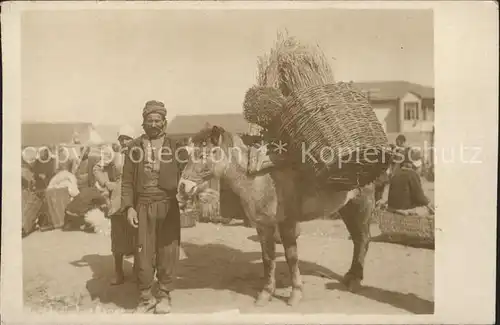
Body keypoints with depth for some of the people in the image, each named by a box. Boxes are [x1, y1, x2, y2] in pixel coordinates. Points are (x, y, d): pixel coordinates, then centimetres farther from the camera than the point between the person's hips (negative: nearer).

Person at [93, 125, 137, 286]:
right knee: (118, 238, 8)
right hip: (118, 202, 1)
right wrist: (107, 184, 0)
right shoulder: (113, 154, 2)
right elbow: (97, 168, 10)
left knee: (137, 237, 8)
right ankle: (119, 273, 20)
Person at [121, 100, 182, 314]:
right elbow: (127, 180, 5)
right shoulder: (135, 146, 7)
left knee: (167, 251, 6)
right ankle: (145, 297, 20)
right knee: (143, 252, 4)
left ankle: (164, 295, 22)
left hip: (168, 204, 0)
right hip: (143, 205, 0)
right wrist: (129, 207, -3)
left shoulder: (174, 146, 7)